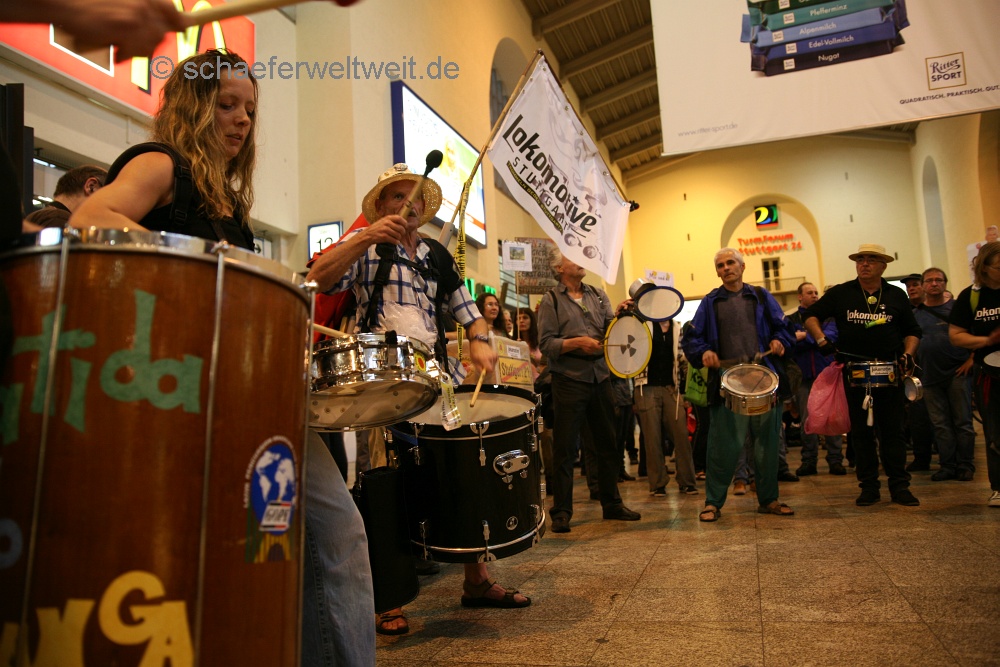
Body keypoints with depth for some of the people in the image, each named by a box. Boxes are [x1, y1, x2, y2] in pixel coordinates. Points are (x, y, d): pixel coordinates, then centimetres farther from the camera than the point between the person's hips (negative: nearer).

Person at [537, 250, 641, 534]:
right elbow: (545, 344, -6)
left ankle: (611, 503, 25)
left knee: (607, 444, 12)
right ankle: (561, 511, 8)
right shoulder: (551, 300, 0)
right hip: (569, 380, -5)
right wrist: (576, 343, -18)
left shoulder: (598, 294, 13)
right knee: (565, 448, -1)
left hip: (600, 378, 5)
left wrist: (620, 315, -12)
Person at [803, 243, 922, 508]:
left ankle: (899, 486, 9)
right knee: (861, 431, 5)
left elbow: (912, 331, 15)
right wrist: (821, 339, -8)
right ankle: (869, 487, 13)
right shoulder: (840, 293, 5)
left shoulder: (896, 295, 9)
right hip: (854, 372, 0)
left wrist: (908, 354, -3)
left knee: (893, 431, 2)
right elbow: (811, 315, 7)